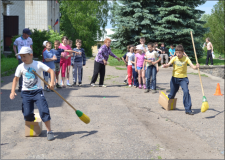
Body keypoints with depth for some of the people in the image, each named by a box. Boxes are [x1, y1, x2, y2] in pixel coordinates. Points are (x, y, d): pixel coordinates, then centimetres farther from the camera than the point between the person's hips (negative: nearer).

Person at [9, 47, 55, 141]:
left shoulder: (38, 64, -5)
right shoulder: (20, 67, 3)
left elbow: (51, 71, -6)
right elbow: (16, 79, 9)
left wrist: (52, 82, -22)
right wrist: (13, 92, -3)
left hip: (37, 91, -2)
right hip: (26, 93, 2)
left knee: (44, 111, -17)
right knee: (27, 114, -5)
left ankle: (49, 131, -4)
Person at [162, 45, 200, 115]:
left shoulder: (186, 58, -8)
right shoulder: (174, 58, -3)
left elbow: (193, 66, -17)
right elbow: (168, 64, -17)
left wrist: (196, 67, -39)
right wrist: (165, 66, -40)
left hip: (183, 78, -2)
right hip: (174, 78, 2)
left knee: (186, 92, -19)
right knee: (172, 94, 11)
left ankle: (188, 109, -10)